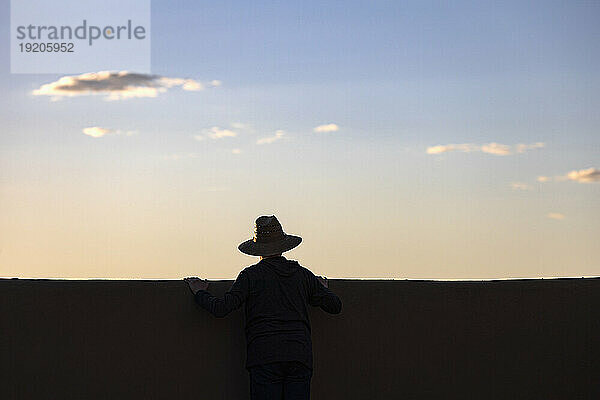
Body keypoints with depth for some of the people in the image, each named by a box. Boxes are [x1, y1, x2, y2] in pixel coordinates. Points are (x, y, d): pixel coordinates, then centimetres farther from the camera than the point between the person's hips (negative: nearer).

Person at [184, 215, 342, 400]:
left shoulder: (251, 275, 3)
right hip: (300, 355, 3)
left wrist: (200, 293, 12)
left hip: (265, 357, -3)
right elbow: (335, 306, 17)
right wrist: (323, 288, 38)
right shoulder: (303, 274, 14)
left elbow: (221, 308, -5)